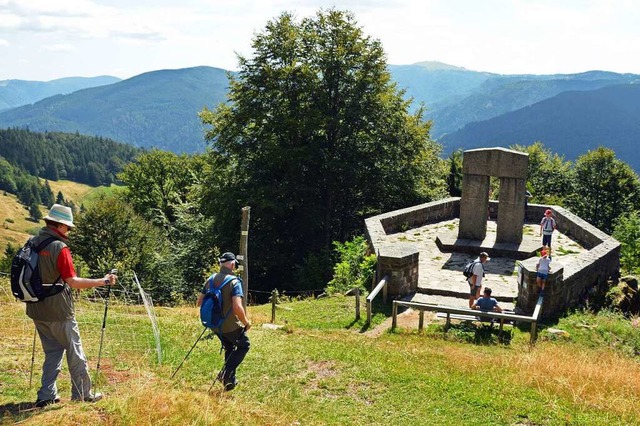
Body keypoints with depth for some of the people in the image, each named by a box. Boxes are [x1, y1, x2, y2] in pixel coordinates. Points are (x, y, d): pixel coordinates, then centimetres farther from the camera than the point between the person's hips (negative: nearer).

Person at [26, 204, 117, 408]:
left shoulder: (32, 244, 5)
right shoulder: (59, 248, -17)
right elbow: (72, 281, -19)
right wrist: (103, 281, -12)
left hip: (37, 310, 7)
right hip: (59, 312, -7)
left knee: (52, 352, 17)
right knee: (75, 352, 7)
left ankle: (46, 396, 12)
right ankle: (82, 395, 14)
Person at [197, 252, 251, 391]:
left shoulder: (211, 279, -1)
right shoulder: (234, 282, -21)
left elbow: (199, 302, 4)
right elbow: (237, 307, -31)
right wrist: (246, 322, -15)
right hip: (231, 326, -6)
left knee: (229, 349, 26)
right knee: (244, 345, 17)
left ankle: (230, 381, 31)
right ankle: (227, 373, 2)